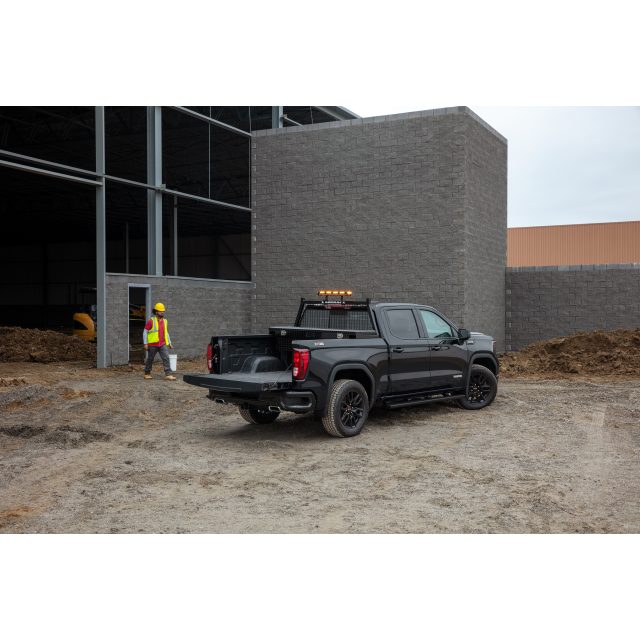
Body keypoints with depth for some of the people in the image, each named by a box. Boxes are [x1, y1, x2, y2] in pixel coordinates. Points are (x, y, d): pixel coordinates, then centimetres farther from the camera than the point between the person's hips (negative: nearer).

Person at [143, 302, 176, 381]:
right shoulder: (151, 321, -9)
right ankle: (147, 374, 26)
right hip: (153, 344, -4)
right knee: (150, 359, 9)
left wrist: (170, 343, 14)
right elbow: (145, 332, -7)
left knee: (166, 358, -10)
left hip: (163, 344, 4)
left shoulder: (165, 321, 9)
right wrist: (145, 344, -12)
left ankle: (168, 375, -14)